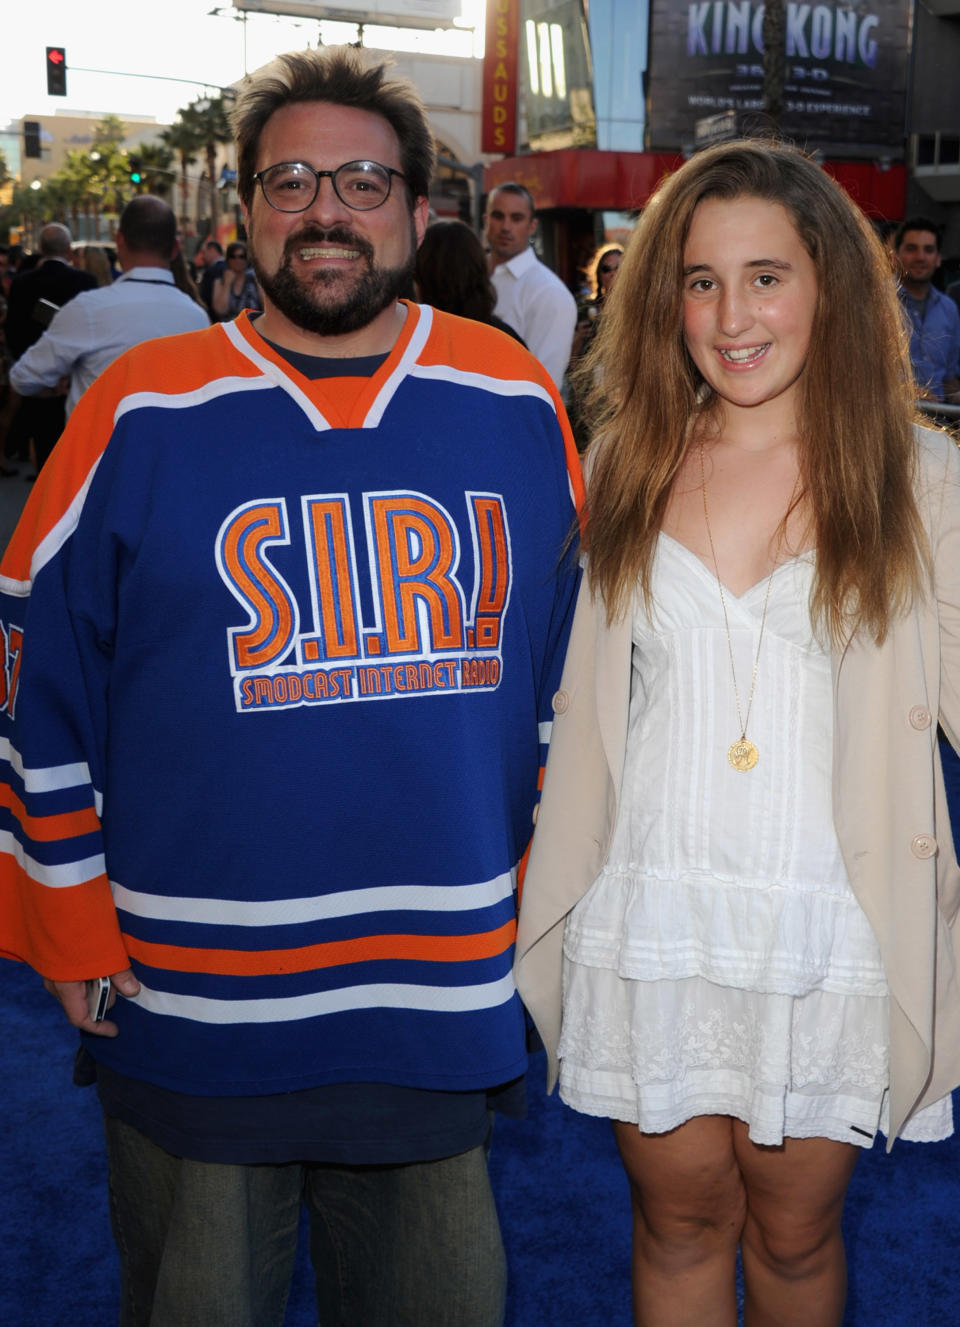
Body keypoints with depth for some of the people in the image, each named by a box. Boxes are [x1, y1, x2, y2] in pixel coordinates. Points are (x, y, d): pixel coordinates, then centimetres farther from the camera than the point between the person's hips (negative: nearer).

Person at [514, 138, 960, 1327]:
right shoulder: (623, 467, 4)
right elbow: (573, 702, 9)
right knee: (680, 1219, 15)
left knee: (794, 1230, 15)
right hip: (650, 921, 2)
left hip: (832, 931, -1)